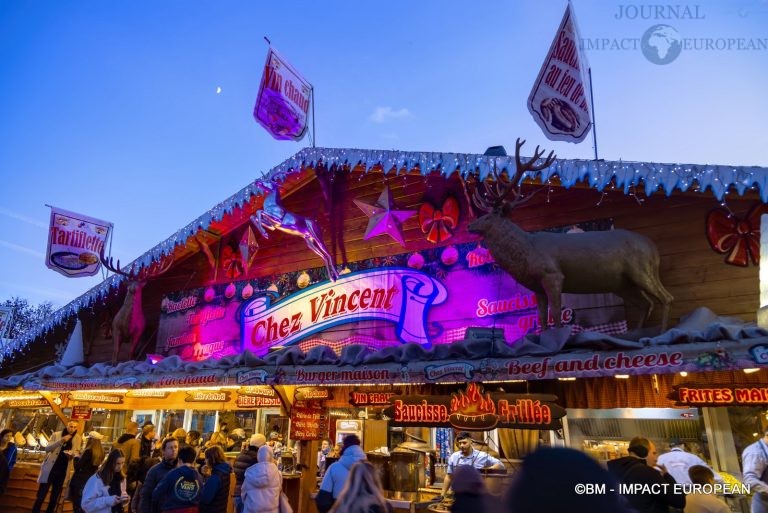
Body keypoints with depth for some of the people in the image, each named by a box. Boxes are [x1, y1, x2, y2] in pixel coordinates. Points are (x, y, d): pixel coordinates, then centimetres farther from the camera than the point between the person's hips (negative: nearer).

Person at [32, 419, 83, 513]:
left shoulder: (78, 438, 1)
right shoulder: (56, 435, -3)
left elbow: (77, 452, 4)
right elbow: (47, 448, -13)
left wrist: (72, 453, -19)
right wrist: (61, 440, -26)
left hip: (62, 471, 2)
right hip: (50, 469, -2)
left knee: (54, 498, 10)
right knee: (41, 496, 0)